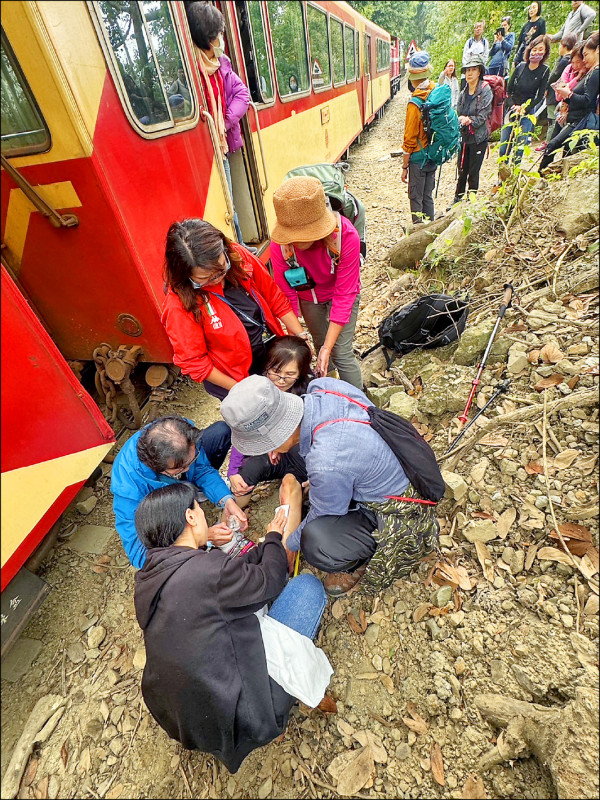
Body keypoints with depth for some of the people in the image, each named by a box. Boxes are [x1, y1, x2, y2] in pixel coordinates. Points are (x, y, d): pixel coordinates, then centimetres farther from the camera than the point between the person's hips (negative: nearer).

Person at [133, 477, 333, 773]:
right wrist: (274, 538, 6)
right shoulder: (204, 569, -29)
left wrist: (268, 544, 11)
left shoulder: (147, 577, -2)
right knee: (308, 585, -3)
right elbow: (269, 581, -11)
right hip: (238, 720, -7)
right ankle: (302, 685, 16)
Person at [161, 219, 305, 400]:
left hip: (276, 356, 5)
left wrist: (301, 337, -8)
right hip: (233, 382, -4)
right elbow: (194, 361, -18)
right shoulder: (180, 305, -28)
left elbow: (275, 298, -5)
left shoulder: (238, 256, -17)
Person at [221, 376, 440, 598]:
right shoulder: (321, 388, -18)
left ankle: (361, 562, 5)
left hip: (401, 516, -8)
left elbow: (323, 516, -15)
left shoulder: (326, 463, -36)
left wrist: (290, 544, 5)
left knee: (315, 540, -28)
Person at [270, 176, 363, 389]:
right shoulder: (280, 243, -30)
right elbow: (287, 293, -23)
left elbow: (343, 294, -32)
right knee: (319, 347, 16)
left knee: (341, 354, -6)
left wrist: (328, 347, -34)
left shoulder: (346, 235, -36)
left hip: (339, 293, -2)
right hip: (307, 296, 3)